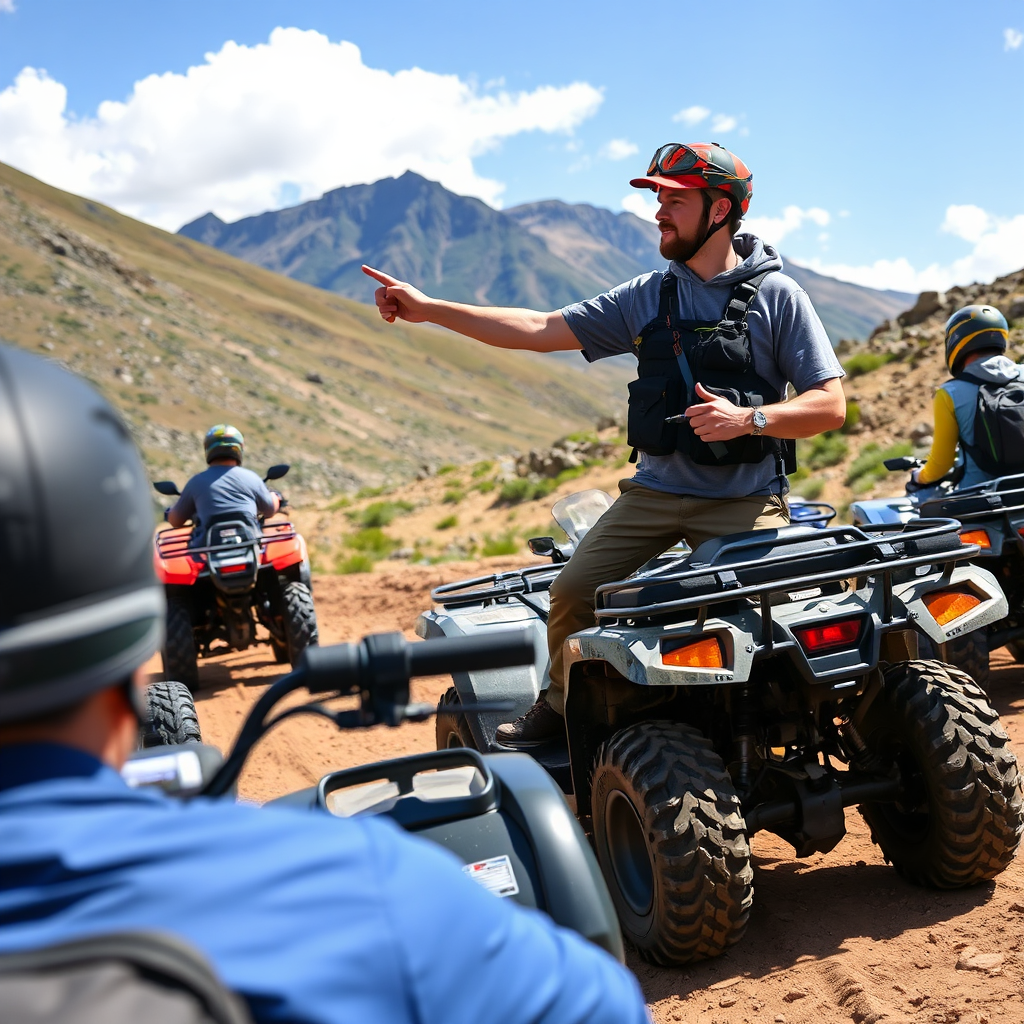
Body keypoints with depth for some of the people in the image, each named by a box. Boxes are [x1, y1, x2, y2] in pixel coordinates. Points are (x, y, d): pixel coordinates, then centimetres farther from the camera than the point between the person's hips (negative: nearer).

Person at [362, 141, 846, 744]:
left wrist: (748, 418, -22)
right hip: (656, 490, 4)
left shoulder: (777, 295, -1)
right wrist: (427, 309, 4)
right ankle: (563, 706, 19)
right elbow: (541, 331, 8)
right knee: (574, 593, -7)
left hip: (744, 500, -3)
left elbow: (831, 404, -4)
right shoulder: (646, 297, 11)